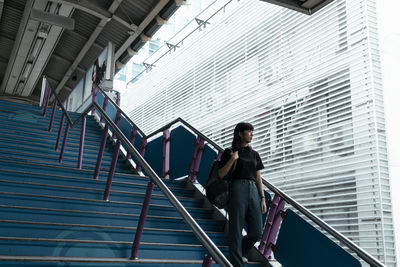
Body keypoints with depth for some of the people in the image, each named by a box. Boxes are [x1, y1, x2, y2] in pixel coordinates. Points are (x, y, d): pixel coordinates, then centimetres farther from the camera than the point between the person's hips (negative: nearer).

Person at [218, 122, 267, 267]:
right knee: (236, 231, -4)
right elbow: (221, 174, 0)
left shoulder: (254, 154, 18)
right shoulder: (229, 152, 5)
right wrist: (232, 159, -11)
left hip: (253, 191, 5)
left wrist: (263, 198, 8)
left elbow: (258, 178, 16)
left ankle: (239, 251, 28)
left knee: (256, 233, 1)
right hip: (237, 189, -5)